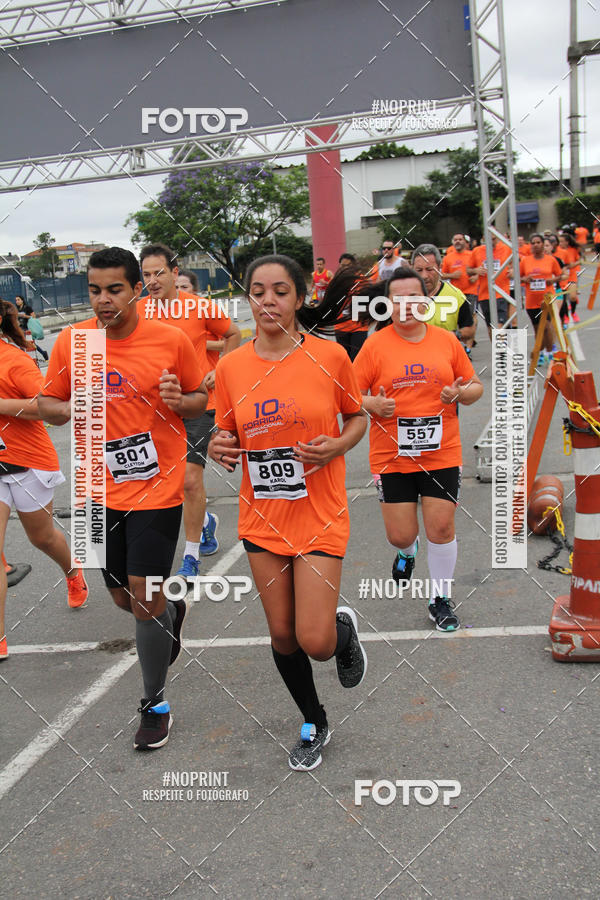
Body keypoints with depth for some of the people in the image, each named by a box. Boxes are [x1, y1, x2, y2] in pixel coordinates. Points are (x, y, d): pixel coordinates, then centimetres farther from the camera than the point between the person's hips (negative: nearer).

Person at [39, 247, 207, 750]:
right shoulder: (70, 342, -2)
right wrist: (70, 409, -14)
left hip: (158, 488, -3)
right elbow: (47, 403, 8)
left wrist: (180, 401, -19)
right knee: (125, 597, 15)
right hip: (102, 492, 4)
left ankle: (156, 704, 19)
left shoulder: (172, 340, -8)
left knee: (145, 600, -4)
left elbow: (201, 398, 4)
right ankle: (172, 613, 52)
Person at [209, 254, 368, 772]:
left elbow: (358, 417, 5)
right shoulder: (231, 366, -1)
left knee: (315, 641, -8)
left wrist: (337, 446, -15)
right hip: (262, 518, 3)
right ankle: (314, 723, 38)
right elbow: (228, 434, 10)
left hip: (320, 516, -3)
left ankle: (344, 627, 30)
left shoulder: (330, 356, -8)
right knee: (282, 635, 12)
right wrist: (221, 448, -13)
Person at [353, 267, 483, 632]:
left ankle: (440, 598, 22)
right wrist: (374, 405, -20)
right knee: (400, 535, 3)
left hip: (442, 454, 1)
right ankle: (407, 552, 43)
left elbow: (476, 386, 12)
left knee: (442, 528, 0)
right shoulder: (375, 345, -2)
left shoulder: (447, 341, 4)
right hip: (391, 456, -1)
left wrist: (461, 393, -10)